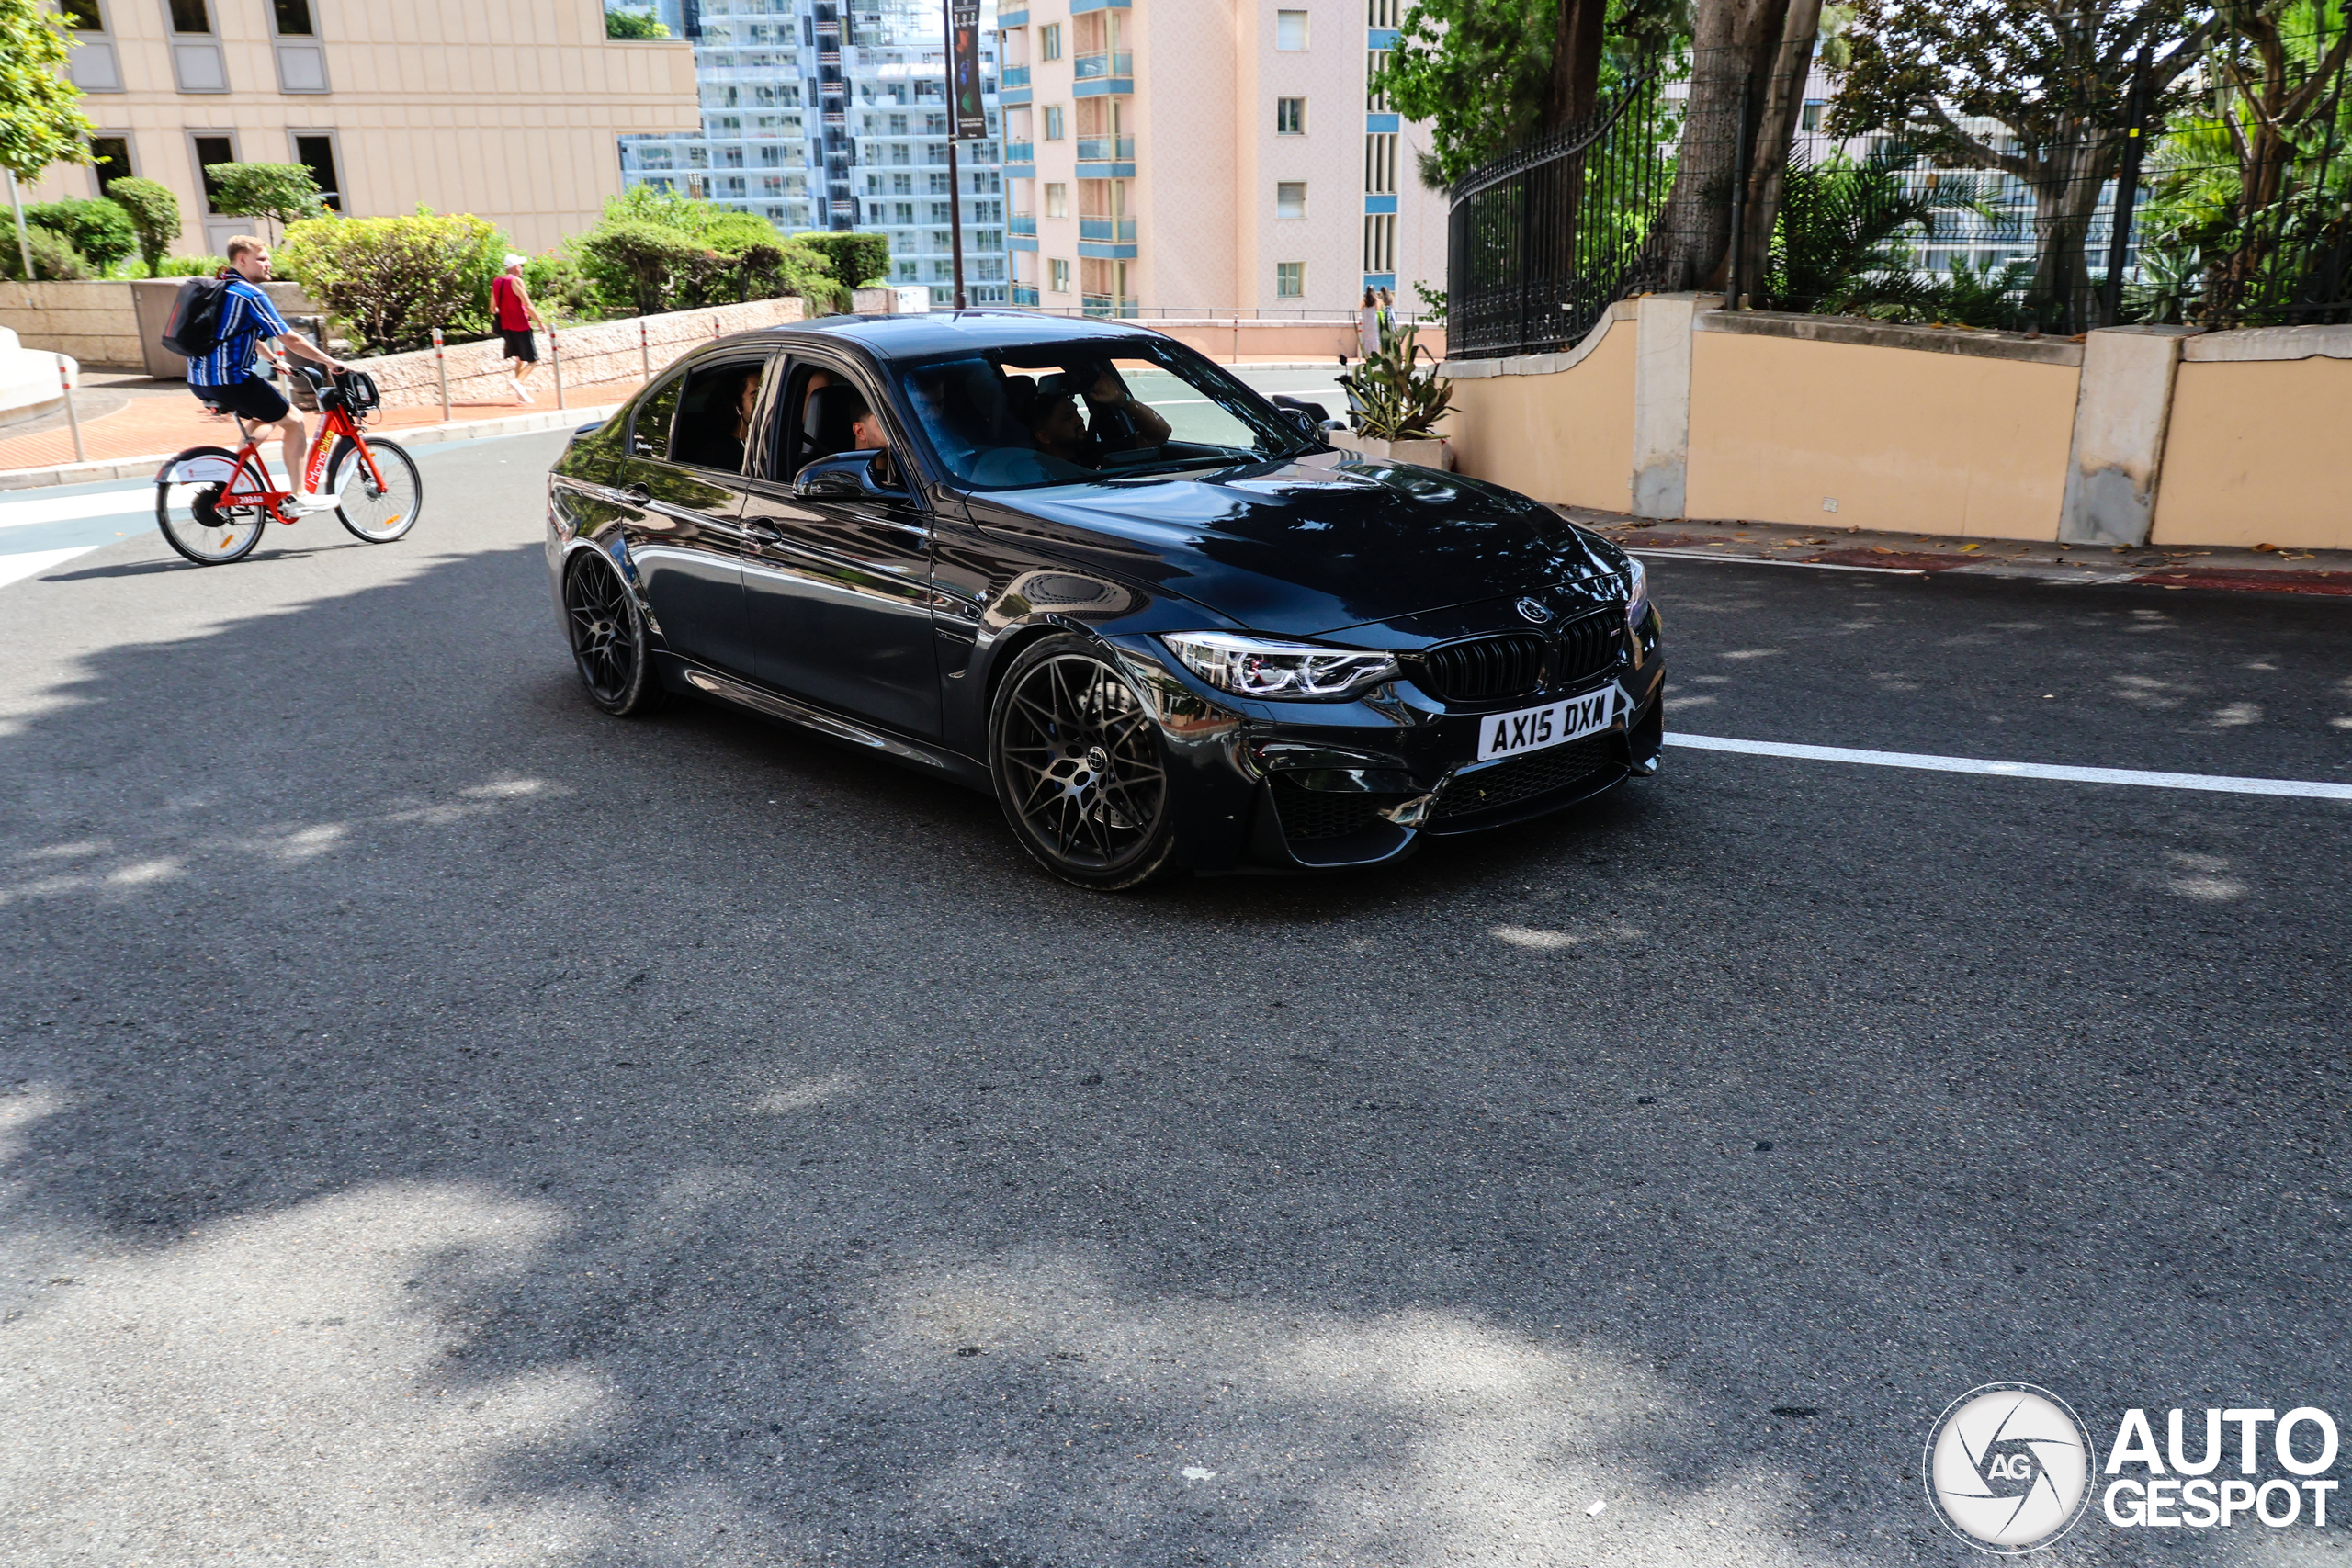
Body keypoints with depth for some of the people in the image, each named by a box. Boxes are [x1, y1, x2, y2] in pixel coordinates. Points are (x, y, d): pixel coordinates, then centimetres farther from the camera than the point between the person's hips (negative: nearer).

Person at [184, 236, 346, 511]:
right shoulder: (250, 294, -12)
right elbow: (290, 339, -14)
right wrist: (330, 362, -6)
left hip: (199, 380, 10)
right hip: (229, 378, -10)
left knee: (267, 417, 28)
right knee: (294, 421, 1)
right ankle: (298, 496, 0)